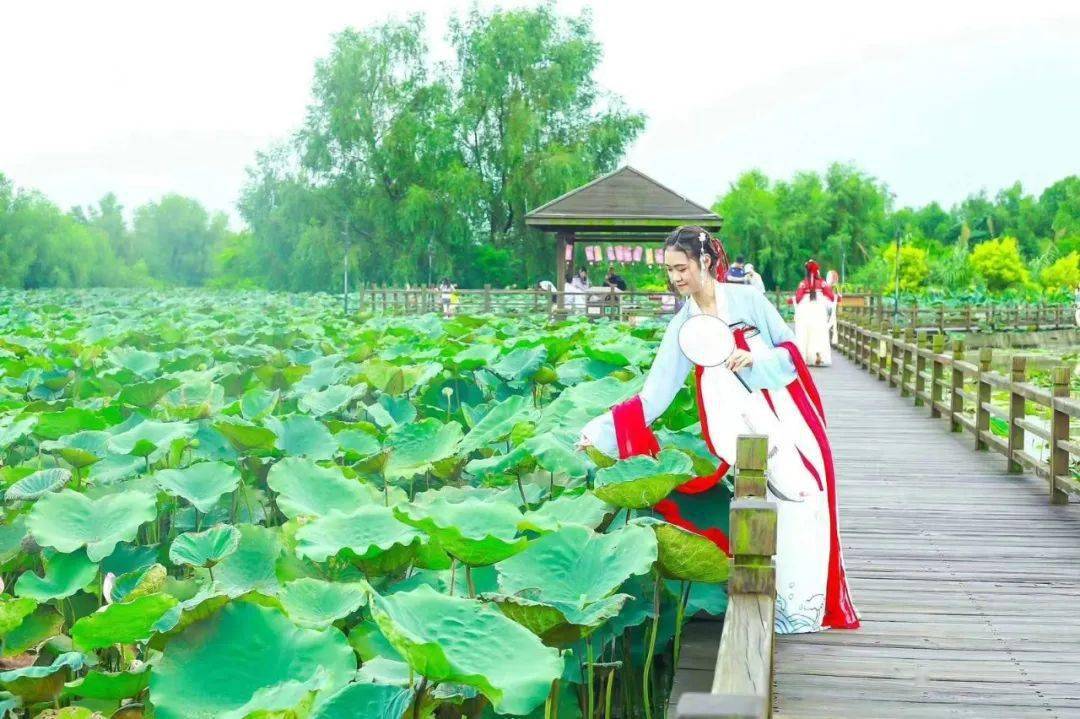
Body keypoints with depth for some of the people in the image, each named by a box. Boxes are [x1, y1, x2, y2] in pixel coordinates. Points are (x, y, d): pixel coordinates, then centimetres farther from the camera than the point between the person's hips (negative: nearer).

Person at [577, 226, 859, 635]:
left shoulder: (748, 300, -3)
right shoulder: (682, 327, 1)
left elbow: (791, 350, 2)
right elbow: (655, 393, -3)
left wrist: (755, 360, -18)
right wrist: (600, 432, -10)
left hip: (790, 417, 0)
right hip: (746, 432, 0)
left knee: (806, 500, -3)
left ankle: (805, 605, 11)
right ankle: (789, 608, 3)